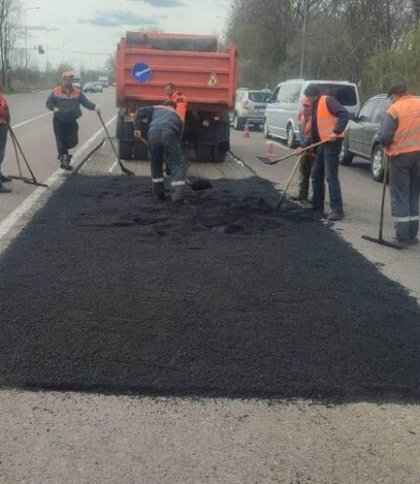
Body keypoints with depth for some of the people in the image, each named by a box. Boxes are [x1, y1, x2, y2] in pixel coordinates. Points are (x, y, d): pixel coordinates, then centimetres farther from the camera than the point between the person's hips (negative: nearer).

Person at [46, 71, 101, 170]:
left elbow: (85, 102, -8)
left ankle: (63, 151, 34)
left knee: (73, 141, 2)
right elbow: (48, 103, 1)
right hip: (59, 121, -2)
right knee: (61, 141, 1)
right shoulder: (55, 92, -4)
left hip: (72, 121, 2)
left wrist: (94, 106, -26)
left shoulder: (77, 92, 0)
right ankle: (64, 160, 15)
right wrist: (54, 108, -21)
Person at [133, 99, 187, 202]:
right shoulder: (178, 117, 33)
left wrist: (137, 128, 18)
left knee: (155, 163, 18)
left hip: (153, 132, 2)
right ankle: (178, 192, -10)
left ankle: (159, 193, 24)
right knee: (178, 163, 5)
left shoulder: (155, 108, 35)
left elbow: (140, 112, 20)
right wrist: (168, 154, 34)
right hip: (169, 134, -2)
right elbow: (178, 138, 28)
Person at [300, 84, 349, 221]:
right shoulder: (315, 107, 18)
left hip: (332, 142, -10)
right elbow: (314, 132, 23)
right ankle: (317, 206, 25)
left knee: (331, 176, -13)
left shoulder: (327, 101, -10)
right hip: (323, 143, 10)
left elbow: (344, 114, -22)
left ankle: (337, 210, -11)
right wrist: (304, 146, 19)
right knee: (316, 175, 14)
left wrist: (336, 132, -28)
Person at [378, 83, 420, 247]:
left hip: (401, 156, -5)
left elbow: (384, 136, -13)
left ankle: (402, 237, 2)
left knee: (400, 197, 2)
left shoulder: (395, 109, -11)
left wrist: (388, 147, 6)